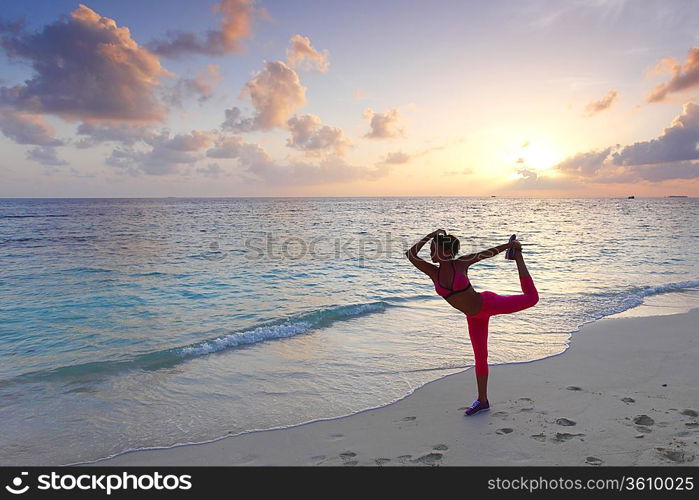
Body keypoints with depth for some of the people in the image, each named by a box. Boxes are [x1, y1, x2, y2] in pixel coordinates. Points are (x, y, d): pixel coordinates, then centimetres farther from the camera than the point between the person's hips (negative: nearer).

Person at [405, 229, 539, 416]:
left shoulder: (461, 263, -15)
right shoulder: (434, 272, -8)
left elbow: (487, 253, -1)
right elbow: (410, 254, -18)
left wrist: (509, 245, 6)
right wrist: (430, 236, -17)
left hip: (488, 303, -3)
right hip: (474, 317, 3)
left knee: (531, 297, -4)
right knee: (480, 357, 10)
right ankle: (482, 400, 24)